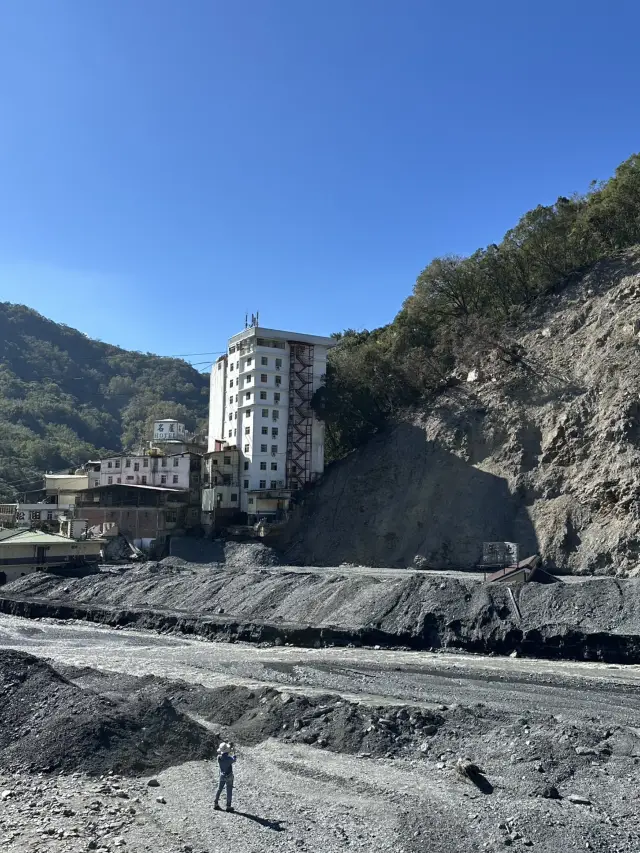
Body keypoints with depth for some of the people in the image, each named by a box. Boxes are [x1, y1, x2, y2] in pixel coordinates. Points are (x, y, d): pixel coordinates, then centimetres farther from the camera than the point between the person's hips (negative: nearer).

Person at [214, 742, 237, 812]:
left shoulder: (219, 757, -16)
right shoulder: (228, 758, -28)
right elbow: (233, 761, -5)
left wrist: (229, 751, 12)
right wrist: (234, 755, 13)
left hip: (222, 776, 5)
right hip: (229, 777, -5)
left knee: (219, 789, 21)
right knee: (229, 791, 8)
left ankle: (216, 804, 29)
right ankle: (228, 806, 14)